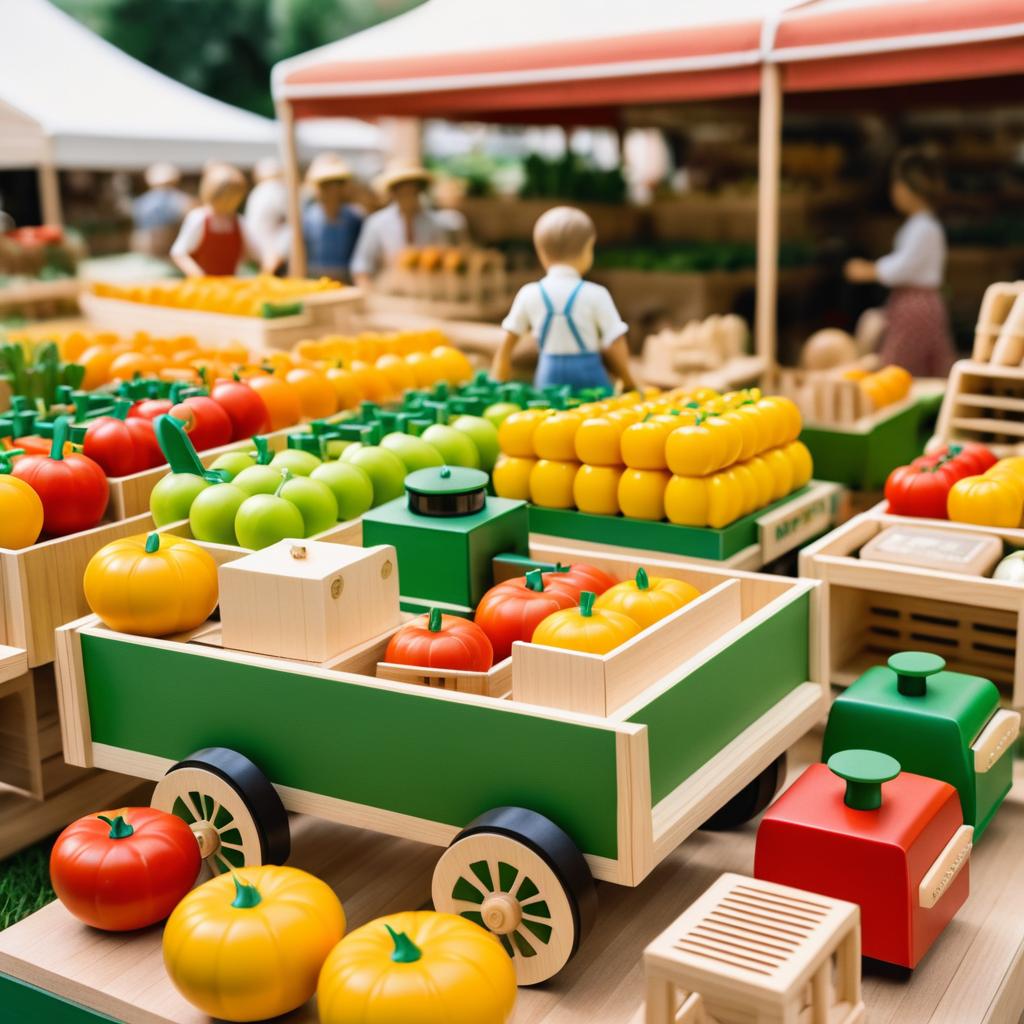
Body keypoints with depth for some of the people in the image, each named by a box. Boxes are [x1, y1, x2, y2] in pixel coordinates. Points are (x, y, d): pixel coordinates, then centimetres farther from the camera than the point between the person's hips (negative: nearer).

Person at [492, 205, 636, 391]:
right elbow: (615, 345, -7)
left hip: (550, 376, 3)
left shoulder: (529, 294, 0)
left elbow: (506, 344, 4)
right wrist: (629, 382, 8)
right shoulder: (596, 295, -8)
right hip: (589, 376, -3)